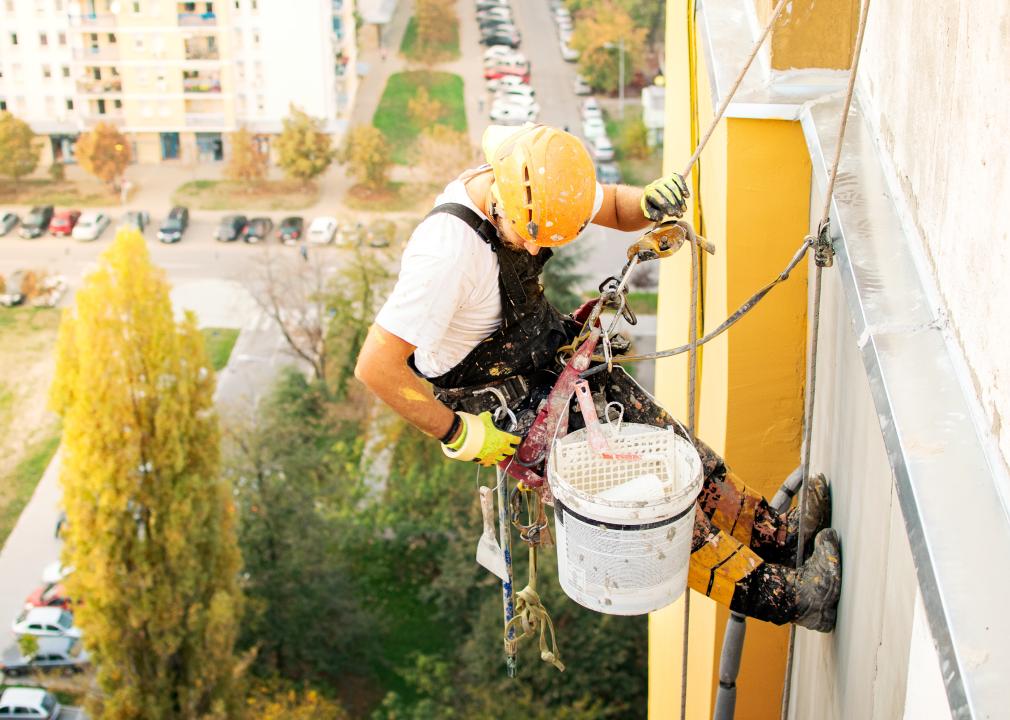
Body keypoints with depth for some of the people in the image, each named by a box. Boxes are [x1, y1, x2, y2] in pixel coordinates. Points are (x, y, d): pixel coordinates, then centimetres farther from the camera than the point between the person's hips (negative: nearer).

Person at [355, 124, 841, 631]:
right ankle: (779, 595, -5)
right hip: (492, 397, -7)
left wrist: (652, 202, -20)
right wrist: (459, 434, -25)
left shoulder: (533, 190, -13)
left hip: (547, 352, 8)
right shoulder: (447, 250, -36)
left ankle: (779, 534, 17)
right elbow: (375, 366, -35)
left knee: (666, 439, 3)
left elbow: (615, 207, 5)